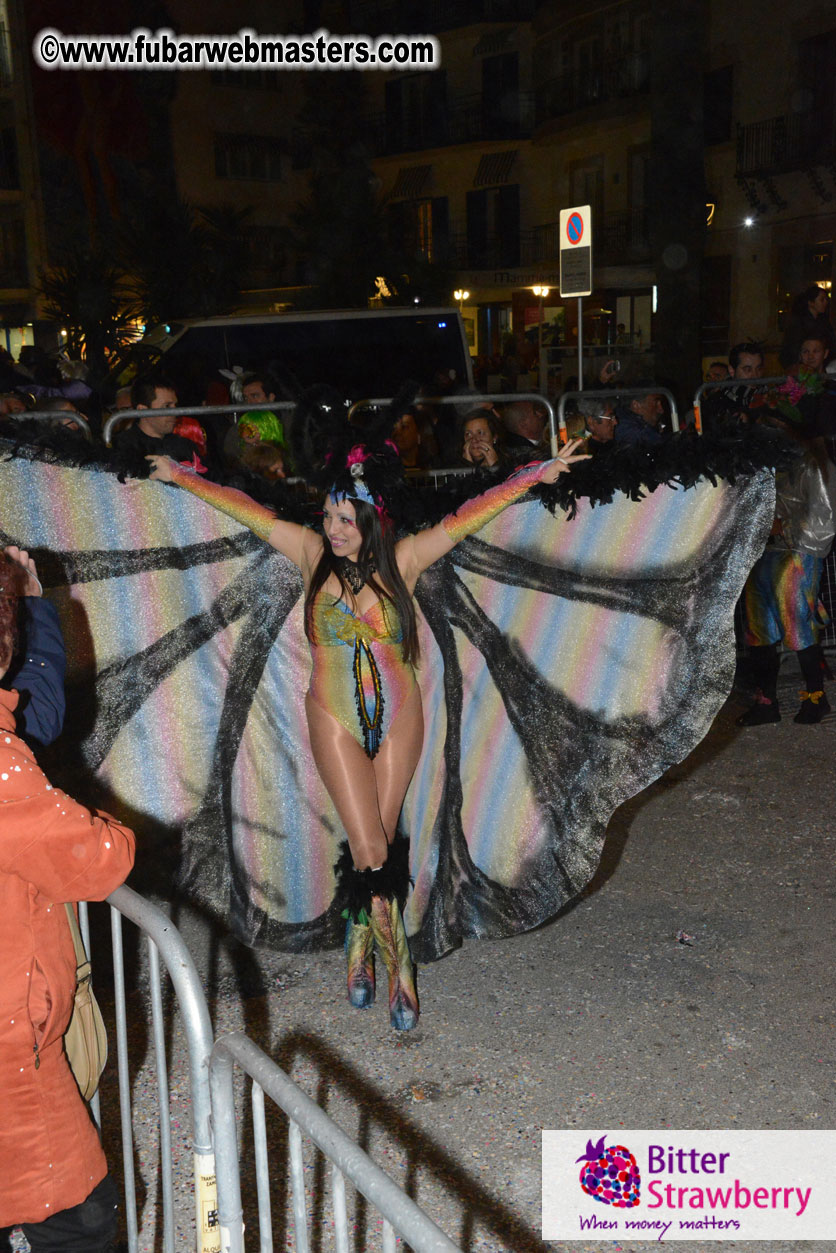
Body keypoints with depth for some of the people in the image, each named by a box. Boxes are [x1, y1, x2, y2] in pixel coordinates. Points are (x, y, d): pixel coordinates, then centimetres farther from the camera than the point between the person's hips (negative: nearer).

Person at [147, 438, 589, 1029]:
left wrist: (537, 474, -10)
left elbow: (469, 515, -7)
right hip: (337, 722, -1)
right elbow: (250, 512, 2)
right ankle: (400, 971, 9)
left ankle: (360, 946, 29)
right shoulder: (313, 554, -3)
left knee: (380, 843, 7)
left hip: (398, 719, 1)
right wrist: (181, 475, 8)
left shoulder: (403, 559, -5)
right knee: (371, 851, -6)